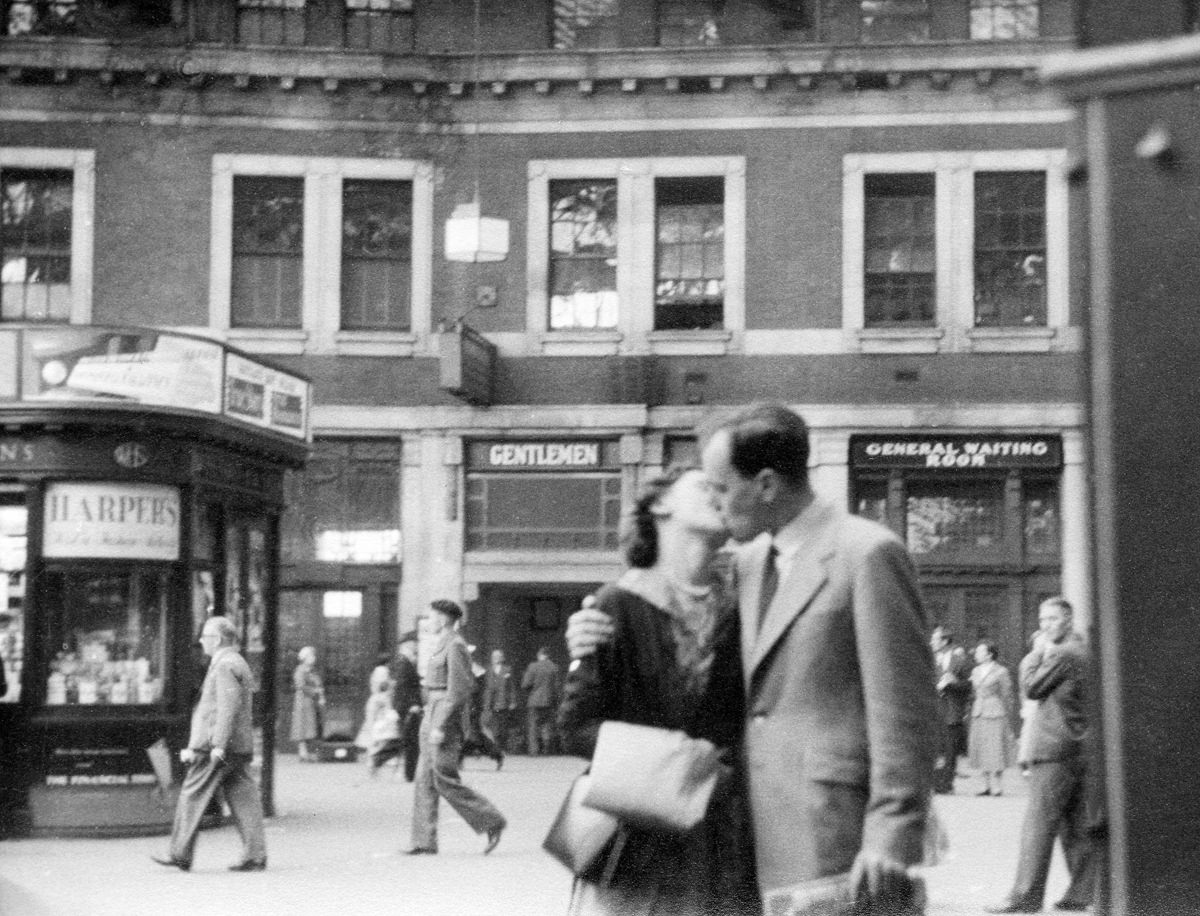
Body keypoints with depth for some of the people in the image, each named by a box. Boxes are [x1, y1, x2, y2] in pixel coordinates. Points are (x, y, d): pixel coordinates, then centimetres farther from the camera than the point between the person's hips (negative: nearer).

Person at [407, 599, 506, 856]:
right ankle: (425, 842, 5)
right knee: (425, 779, 5)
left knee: (445, 780, -9)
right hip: (432, 716, 10)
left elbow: (458, 690, -19)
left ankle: (492, 822, 1)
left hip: (446, 716, -10)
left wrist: (440, 726, -22)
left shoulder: (455, 646, -13)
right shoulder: (444, 645, 16)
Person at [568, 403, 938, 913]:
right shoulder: (747, 563, 14)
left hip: (836, 848, -7)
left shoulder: (867, 554, -8)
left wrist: (891, 838, -17)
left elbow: (902, 709, -12)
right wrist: (601, 641, 3)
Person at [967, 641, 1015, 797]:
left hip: (995, 714, -6)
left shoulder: (1001, 672, -5)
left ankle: (998, 787, 0)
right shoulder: (976, 671, 14)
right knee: (982, 752, 7)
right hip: (978, 714, 6)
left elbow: (1007, 696, -2)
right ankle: (987, 786, 14)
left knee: (995, 751, -6)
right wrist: (971, 712, 15)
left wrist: (1008, 719, -3)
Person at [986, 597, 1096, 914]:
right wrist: (1043, 652, 11)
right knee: (1075, 825, 11)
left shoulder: (1062, 654, -14)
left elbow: (1030, 687, -9)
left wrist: (1036, 653, -1)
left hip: (1054, 748, -10)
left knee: (1038, 824, -8)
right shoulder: (1085, 653, 16)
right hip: (1081, 747, 10)